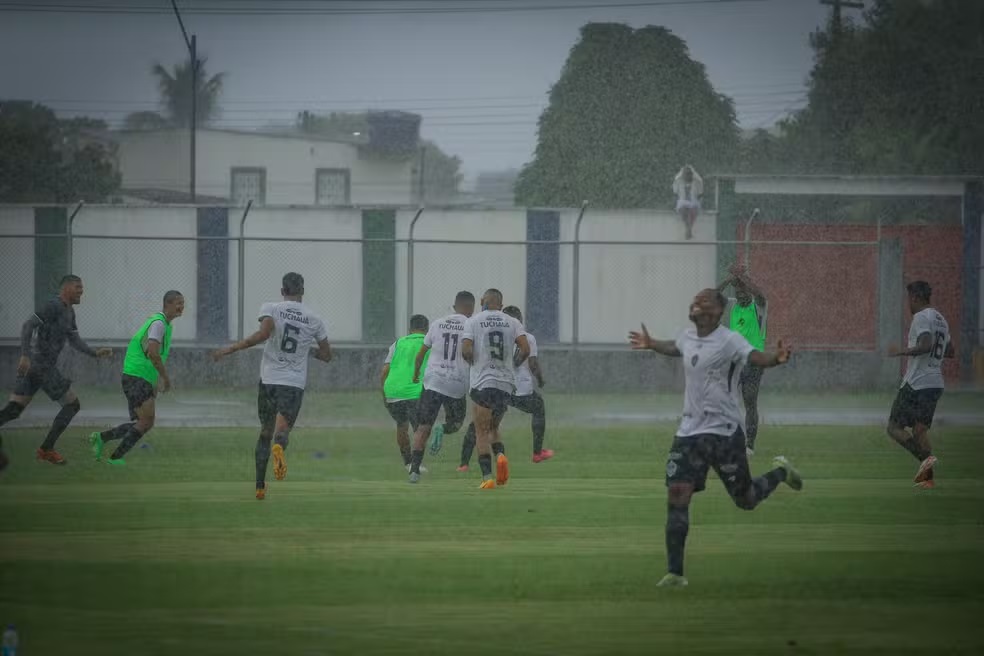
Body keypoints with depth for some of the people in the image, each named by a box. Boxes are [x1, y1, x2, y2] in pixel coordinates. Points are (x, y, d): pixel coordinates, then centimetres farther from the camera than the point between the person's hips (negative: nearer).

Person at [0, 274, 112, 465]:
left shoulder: (69, 312, 19)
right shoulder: (54, 306, -12)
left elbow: (75, 342, 21)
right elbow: (28, 325, -20)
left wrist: (96, 353, 5)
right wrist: (25, 355, -28)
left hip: (31, 367, 9)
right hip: (43, 366, -9)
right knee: (72, 405, 3)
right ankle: (46, 449, 5)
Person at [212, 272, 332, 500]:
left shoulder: (271, 309, -1)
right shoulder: (314, 320, 7)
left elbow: (263, 334, -20)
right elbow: (326, 355, 15)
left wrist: (230, 349, -15)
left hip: (269, 379, 0)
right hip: (294, 384, 0)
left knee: (265, 432, 15)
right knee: (282, 430, -8)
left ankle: (260, 486, 13)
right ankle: (279, 447, -46)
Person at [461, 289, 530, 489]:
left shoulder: (473, 321, -1)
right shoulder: (512, 323, 6)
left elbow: (466, 351, -12)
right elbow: (525, 350, -4)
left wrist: (474, 363, 9)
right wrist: (512, 365, 13)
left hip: (482, 382, -3)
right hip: (506, 383, 3)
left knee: (482, 432, 1)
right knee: (493, 427, 20)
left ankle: (487, 477, -10)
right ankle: (500, 455, -10)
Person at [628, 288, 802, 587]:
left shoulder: (728, 341, -13)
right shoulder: (687, 338, 8)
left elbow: (756, 357, -31)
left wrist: (776, 359, -51)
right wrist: (650, 344, 48)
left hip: (724, 431, -5)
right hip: (689, 431, 5)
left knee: (746, 500, 6)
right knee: (676, 496, -9)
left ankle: (780, 472, 40)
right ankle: (675, 572, -5)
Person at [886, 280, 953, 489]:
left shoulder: (921, 317, -10)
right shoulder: (941, 319, 17)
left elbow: (925, 345, -24)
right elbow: (950, 351, 25)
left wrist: (901, 352, -14)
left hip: (916, 383, -8)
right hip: (936, 383, 8)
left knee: (895, 427, -4)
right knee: (920, 430, 9)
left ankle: (926, 456, -22)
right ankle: (927, 477, 0)